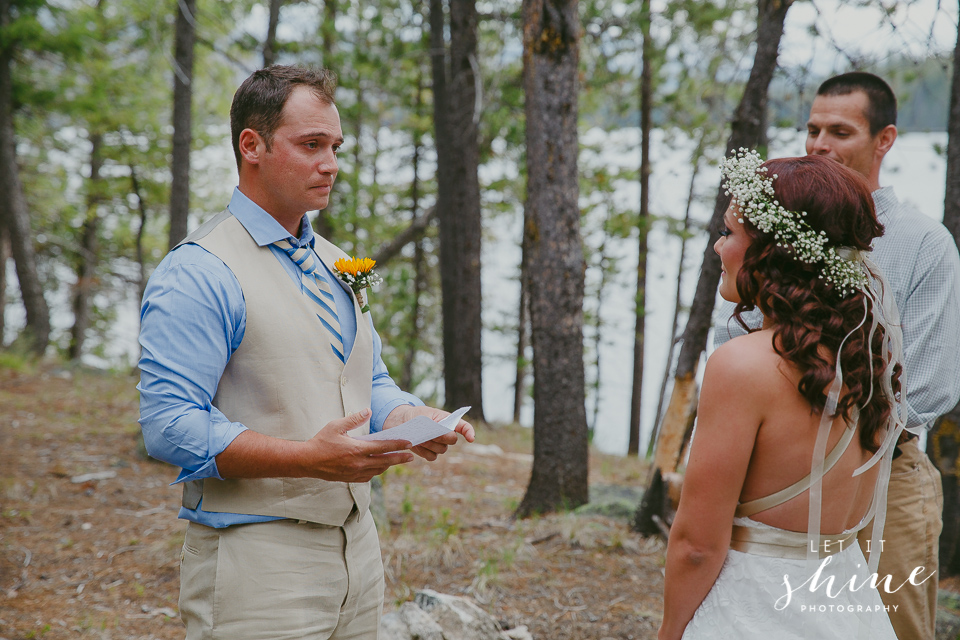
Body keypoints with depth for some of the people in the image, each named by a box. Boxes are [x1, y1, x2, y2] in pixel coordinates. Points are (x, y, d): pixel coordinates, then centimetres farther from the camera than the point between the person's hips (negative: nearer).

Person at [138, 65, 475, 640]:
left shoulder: (334, 266, 15)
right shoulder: (197, 275, -12)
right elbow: (170, 426, -20)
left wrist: (406, 418, -3)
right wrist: (310, 458, -27)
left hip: (358, 547, 8)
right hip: (256, 566, -7)